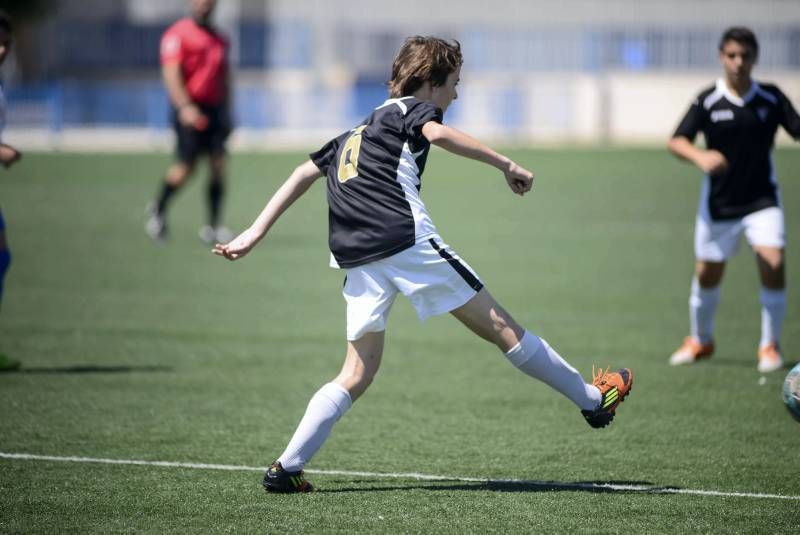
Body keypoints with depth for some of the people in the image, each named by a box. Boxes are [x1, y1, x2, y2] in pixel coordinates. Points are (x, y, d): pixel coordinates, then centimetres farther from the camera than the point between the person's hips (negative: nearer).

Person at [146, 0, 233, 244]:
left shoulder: (220, 39, 17)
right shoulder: (177, 34, -5)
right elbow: (171, 74, -15)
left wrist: (226, 113, 19)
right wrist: (185, 107, -26)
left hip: (215, 109, 6)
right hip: (190, 111, -6)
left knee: (218, 164, -7)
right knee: (185, 167, -6)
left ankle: (214, 226, -5)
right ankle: (158, 209, 19)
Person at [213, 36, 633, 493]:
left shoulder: (355, 134, 30)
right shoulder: (410, 108, 8)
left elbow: (303, 175, 27)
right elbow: (437, 133, -15)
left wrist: (254, 235, 25)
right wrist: (506, 165, -17)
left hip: (358, 262, 7)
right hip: (409, 242, -7)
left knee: (358, 374, 8)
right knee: (500, 326, 3)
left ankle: (288, 467, -5)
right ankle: (593, 400, 12)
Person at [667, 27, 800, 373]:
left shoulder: (771, 98, -2)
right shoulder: (708, 101, -7)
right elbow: (677, 142, -11)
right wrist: (700, 157, -31)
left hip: (762, 201, 0)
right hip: (719, 203, 0)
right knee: (707, 274, 9)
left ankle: (770, 346, -1)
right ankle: (700, 341, 35)